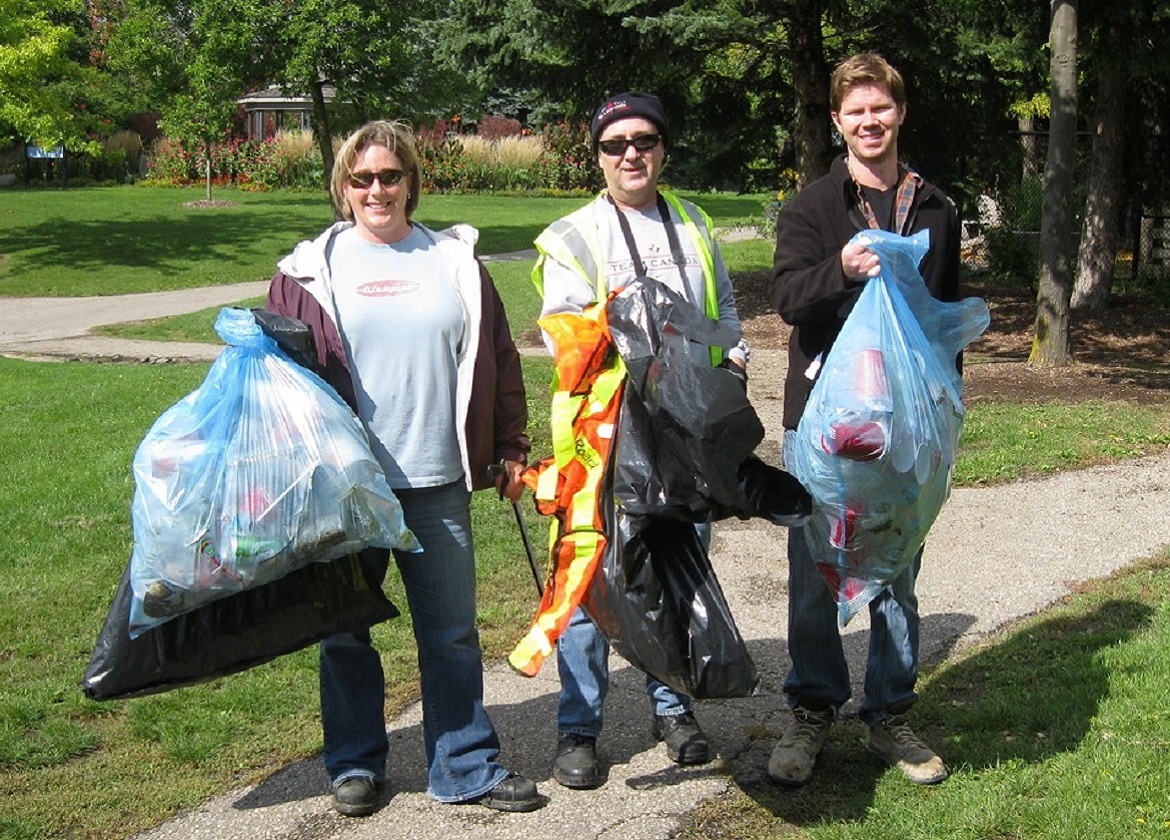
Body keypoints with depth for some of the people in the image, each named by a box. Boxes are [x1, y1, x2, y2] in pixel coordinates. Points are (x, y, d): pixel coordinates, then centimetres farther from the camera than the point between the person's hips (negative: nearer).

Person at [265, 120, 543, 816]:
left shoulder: (455, 262, 8)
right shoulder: (312, 270, 2)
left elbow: (498, 360, 11)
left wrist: (511, 448, 9)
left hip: (438, 482, 1)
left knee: (453, 630, 7)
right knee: (347, 628, 10)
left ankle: (468, 766, 18)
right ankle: (355, 763, 25)